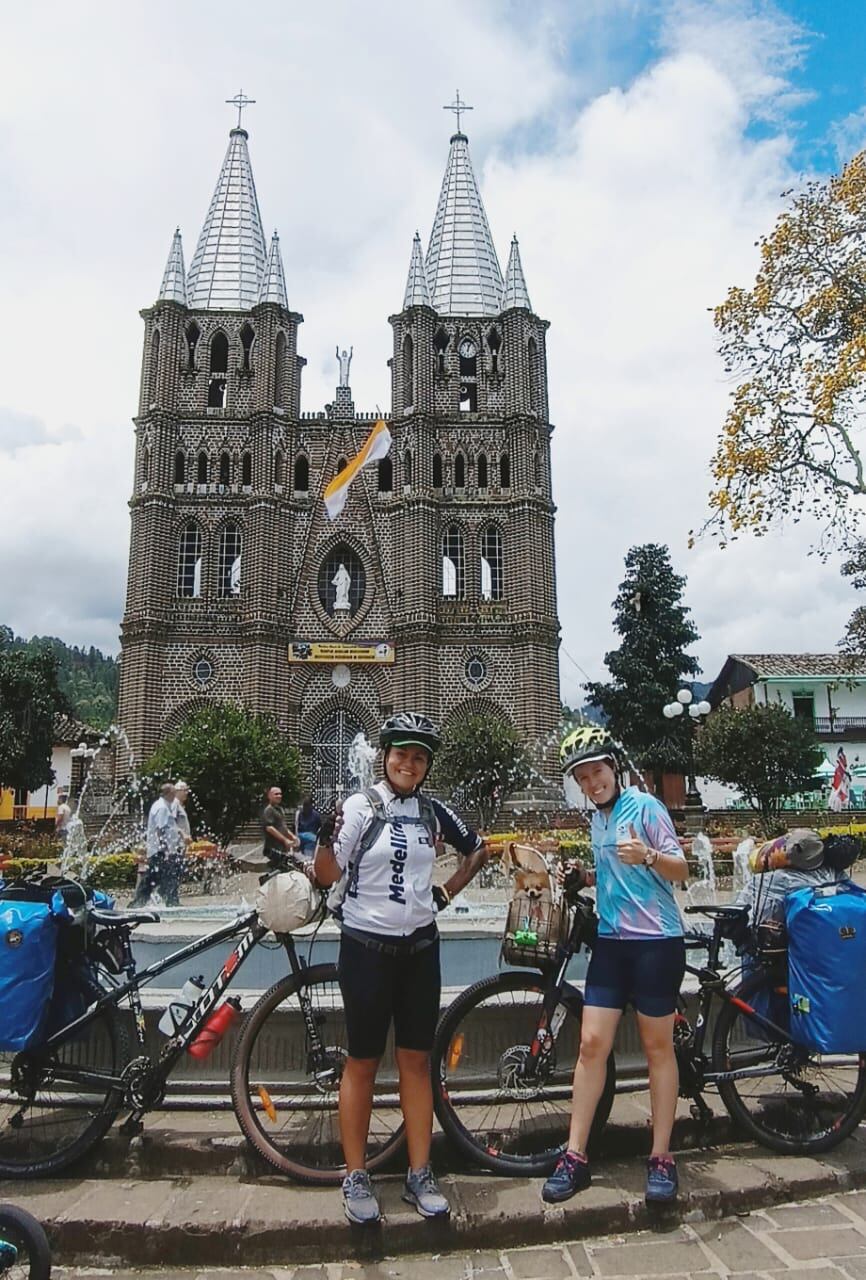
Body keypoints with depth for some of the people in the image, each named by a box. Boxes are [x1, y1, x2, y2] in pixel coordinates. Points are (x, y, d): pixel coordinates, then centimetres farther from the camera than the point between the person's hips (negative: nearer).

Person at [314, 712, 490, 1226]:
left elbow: (479, 850, 18)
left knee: (417, 1061, 11)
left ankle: (420, 1175, 23)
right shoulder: (362, 805, -9)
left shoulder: (433, 811, 3)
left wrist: (447, 892, 8)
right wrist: (321, 837, -31)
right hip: (367, 947, -4)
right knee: (363, 1062, 7)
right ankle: (356, 1177, 22)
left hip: (419, 947, 4)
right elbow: (328, 873, -13)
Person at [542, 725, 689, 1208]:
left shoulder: (645, 806, -8)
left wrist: (648, 856, -31)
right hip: (611, 941, 6)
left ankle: (662, 1158, 19)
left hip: (656, 942, -6)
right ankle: (575, 1157, 10)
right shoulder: (599, 818, 13)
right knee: (592, 1044, 2)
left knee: (658, 1047, 6)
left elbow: (680, 870, -13)